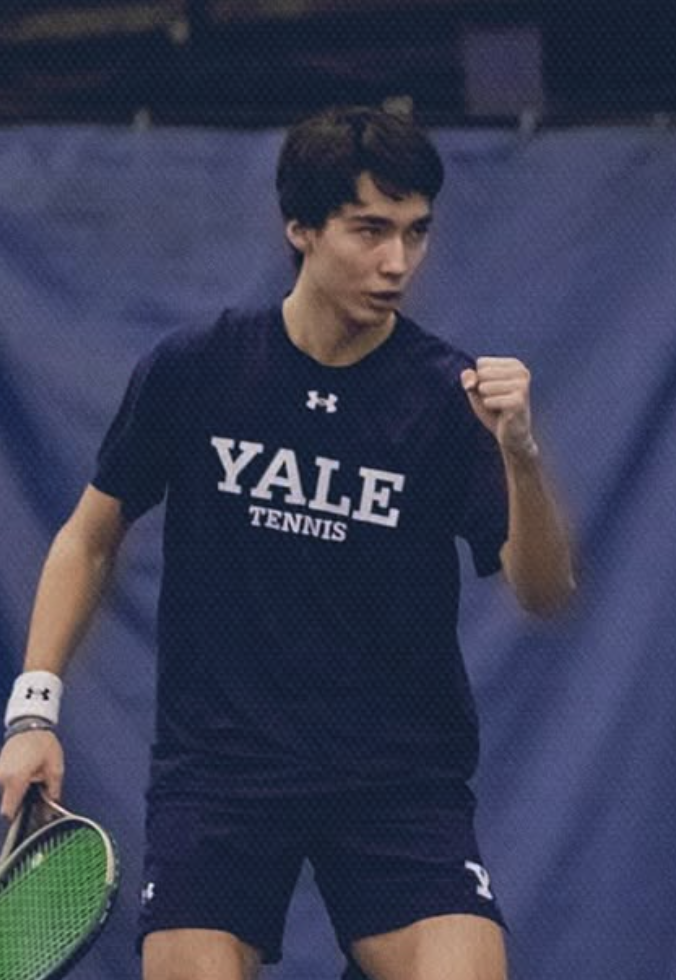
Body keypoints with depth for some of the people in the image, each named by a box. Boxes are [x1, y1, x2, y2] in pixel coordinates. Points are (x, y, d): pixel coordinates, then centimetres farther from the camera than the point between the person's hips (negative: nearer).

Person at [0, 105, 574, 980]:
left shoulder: (450, 396, -3)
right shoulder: (192, 372, -1)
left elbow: (542, 595, -11)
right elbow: (90, 537, 11)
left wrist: (519, 453, -28)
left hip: (401, 781, 0)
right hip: (217, 767, 0)